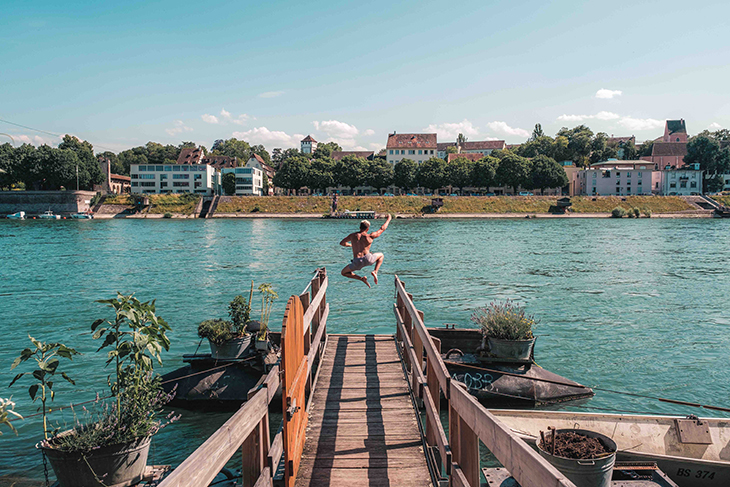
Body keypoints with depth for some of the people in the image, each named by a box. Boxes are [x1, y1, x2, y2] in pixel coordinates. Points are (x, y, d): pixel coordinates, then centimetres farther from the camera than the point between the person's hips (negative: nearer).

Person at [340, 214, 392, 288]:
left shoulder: (352, 235, 8)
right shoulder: (370, 236, 1)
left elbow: (342, 243, 22)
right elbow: (382, 229, 14)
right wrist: (389, 219, 29)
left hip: (357, 262, 0)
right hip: (368, 259, 0)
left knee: (344, 273, 23)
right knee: (380, 255, 30)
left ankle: (361, 278, 2)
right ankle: (375, 271, 6)